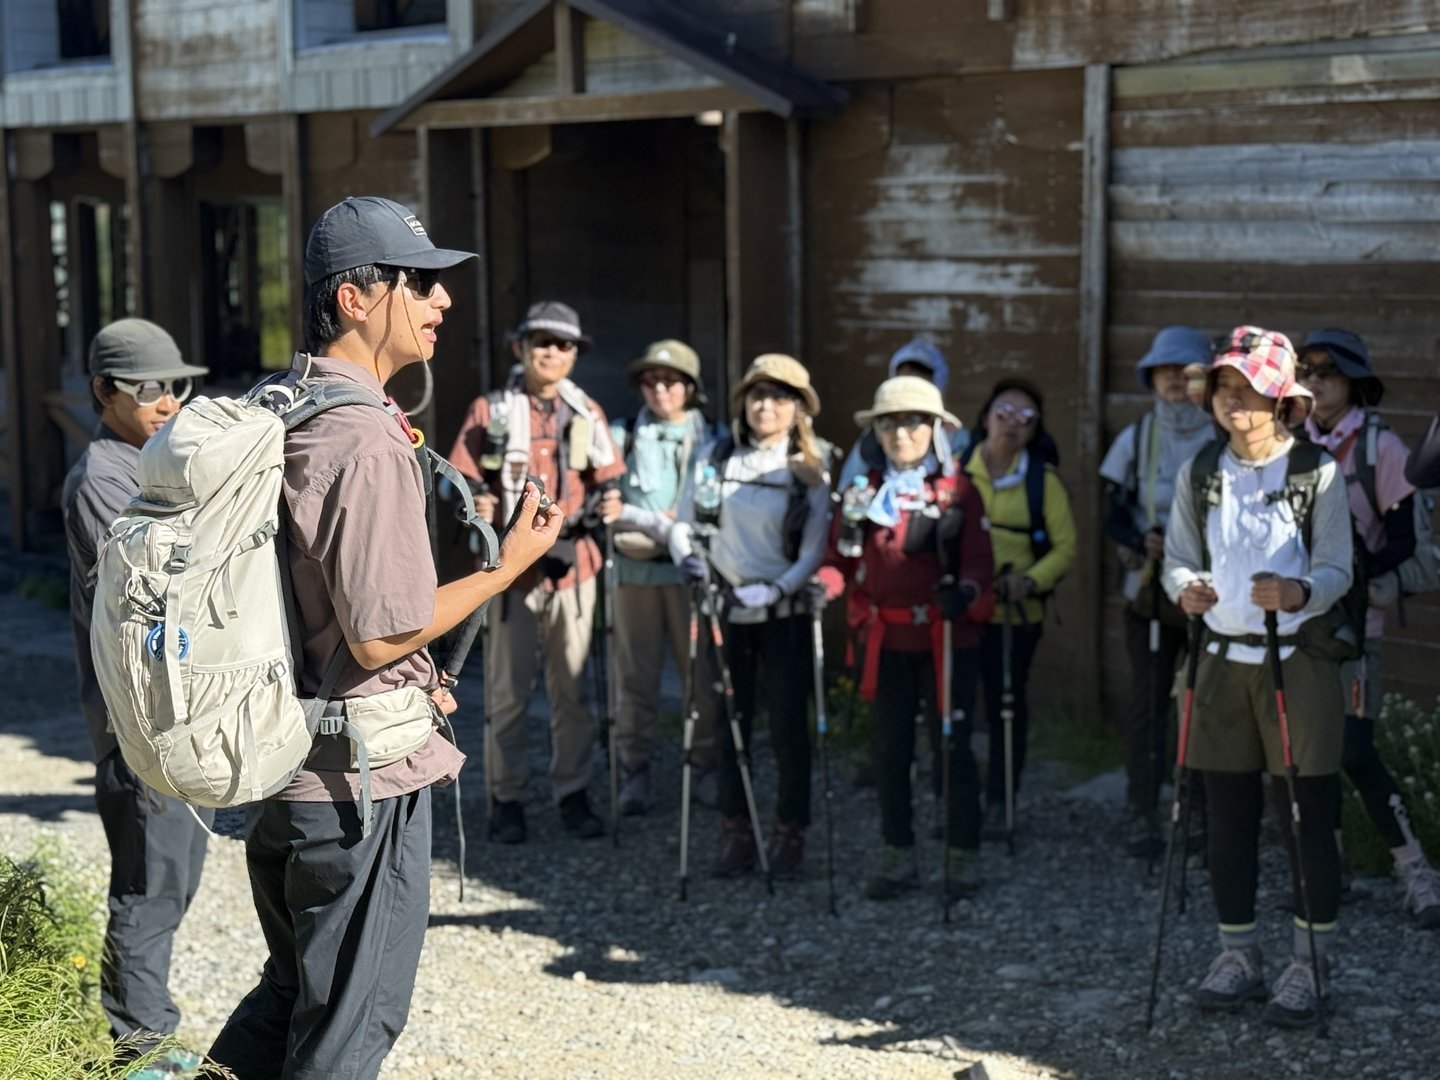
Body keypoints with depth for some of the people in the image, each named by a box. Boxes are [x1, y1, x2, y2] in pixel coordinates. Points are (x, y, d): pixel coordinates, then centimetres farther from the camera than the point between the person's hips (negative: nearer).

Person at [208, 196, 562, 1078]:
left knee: (297, 988, 23)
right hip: (363, 771, -9)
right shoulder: (369, 444, -22)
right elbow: (378, 638, -21)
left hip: (284, 754, 9)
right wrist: (507, 568, -10)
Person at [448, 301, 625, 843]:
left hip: (573, 565, 2)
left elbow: (606, 485, 11)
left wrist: (607, 505, -11)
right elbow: (463, 480, 1)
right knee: (507, 690, 1)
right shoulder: (491, 410, 3)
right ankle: (506, 800, 10)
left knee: (573, 687, 5)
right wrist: (476, 505, -21)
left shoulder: (587, 413, 10)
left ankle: (573, 794, 15)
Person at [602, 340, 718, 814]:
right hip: (635, 567, 1)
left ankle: (706, 765, 9)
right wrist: (657, 523, -9)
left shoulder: (711, 441, 9)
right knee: (635, 672, 2)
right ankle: (635, 770, 9)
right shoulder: (623, 437, 10)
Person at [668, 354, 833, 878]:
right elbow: (684, 523, 7)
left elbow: (815, 549, -7)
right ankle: (736, 831, 16)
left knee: (788, 725, 1)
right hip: (724, 609, 2)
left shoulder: (811, 468, -2)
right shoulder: (715, 455, 3)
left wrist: (776, 589, -20)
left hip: (785, 613, -2)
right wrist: (687, 556, -13)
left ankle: (790, 831, 13)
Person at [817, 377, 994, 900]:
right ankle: (897, 857, 20)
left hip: (947, 638, -3)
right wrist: (827, 582, -13)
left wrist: (967, 592, -25)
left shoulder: (958, 490, -1)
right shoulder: (866, 489, 8)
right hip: (887, 639, 3)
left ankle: (963, 856, 10)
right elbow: (841, 556, 8)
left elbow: (978, 560, -5)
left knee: (952, 746, 0)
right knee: (889, 749, 9)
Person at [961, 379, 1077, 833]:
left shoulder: (1043, 479, -1)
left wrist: (1029, 581, -16)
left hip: (1017, 612, 0)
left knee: (1008, 704, 8)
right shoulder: (957, 469, 1)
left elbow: (1065, 547, -1)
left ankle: (999, 801, 20)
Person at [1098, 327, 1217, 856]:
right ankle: (1141, 816, 7)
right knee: (1147, 702, 2)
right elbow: (1115, 516, 7)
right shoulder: (1136, 439, 6)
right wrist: (1144, 542, -14)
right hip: (1149, 590, 2)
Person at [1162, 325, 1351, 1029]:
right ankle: (1238, 954, 22)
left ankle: (1308, 965, 9)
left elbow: (1336, 571, -9)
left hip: (1300, 661, -4)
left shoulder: (1318, 473, -6)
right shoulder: (1199, 474, 6)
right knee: (1227, 816, 9)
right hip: (1224, 658, 4)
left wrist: (1297, 592, -30)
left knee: (1308, 818, -2)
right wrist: (1185, 589, -18)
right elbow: (1177, 558, 5)